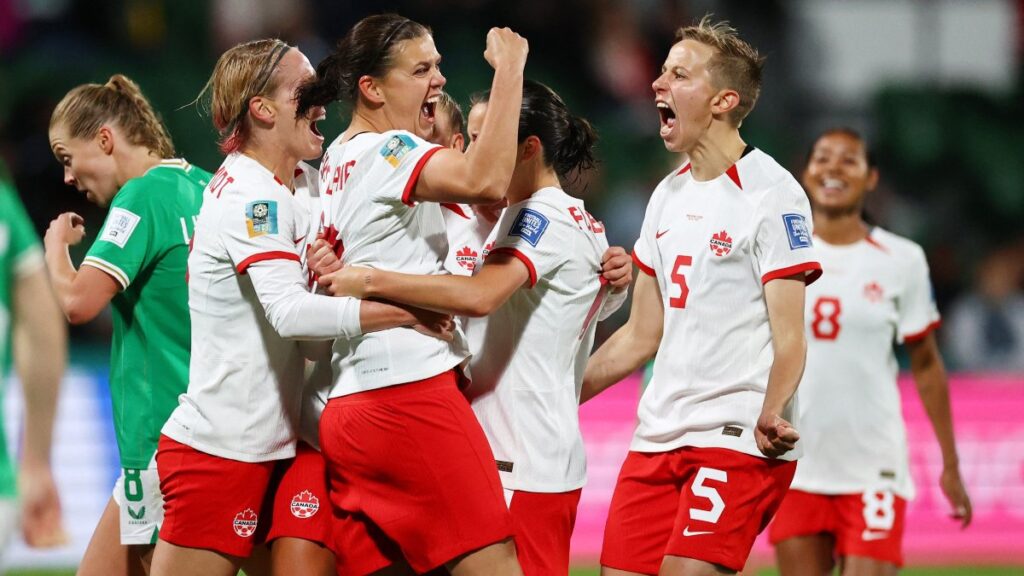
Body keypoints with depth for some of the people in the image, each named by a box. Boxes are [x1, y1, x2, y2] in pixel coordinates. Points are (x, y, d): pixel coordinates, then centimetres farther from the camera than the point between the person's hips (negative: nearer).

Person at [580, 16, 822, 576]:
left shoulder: (771, 194, -7)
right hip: (659, 437, 7)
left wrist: (770, 413, -29)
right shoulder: (669, 195, 15)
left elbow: (788, 337, -11)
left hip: (738, 440, -7)